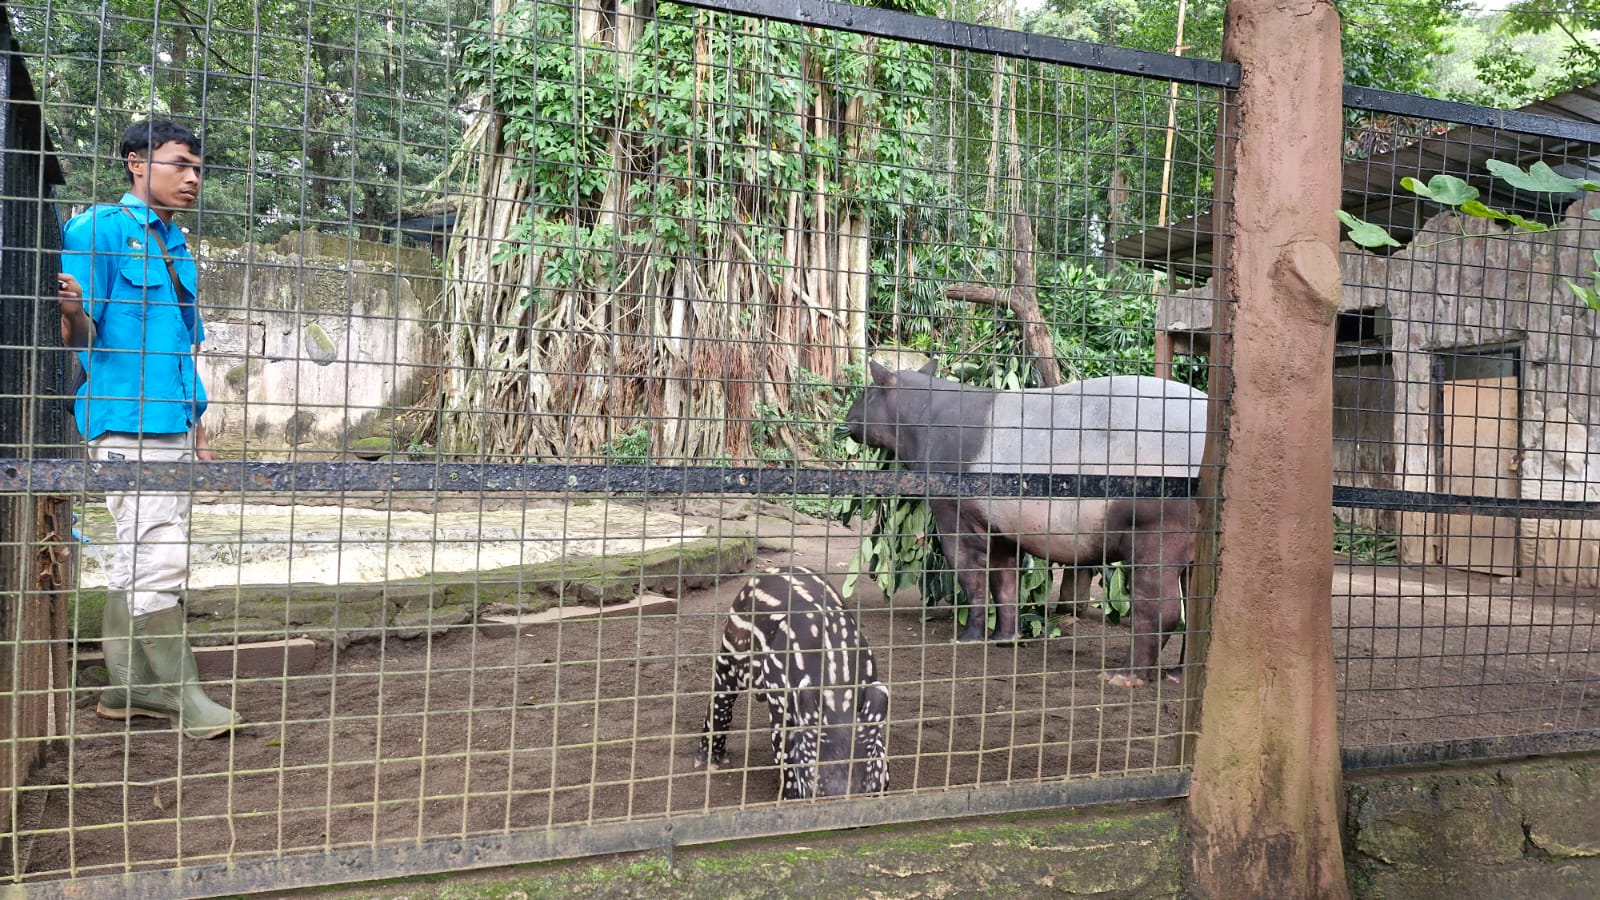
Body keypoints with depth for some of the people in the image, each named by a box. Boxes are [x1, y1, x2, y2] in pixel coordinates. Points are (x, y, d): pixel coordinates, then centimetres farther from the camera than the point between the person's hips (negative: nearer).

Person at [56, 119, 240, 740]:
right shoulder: (100, 229, -6)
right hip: (127, 424, -8)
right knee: (159, 561, -9)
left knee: (141, 561, 12)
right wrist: (72, 312, -35)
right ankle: (180, 693, 0)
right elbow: (81, 337, -12)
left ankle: (131, 687, 20)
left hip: (173, 426, 8)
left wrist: (195, 423, 21)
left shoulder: (176, 245, 18)